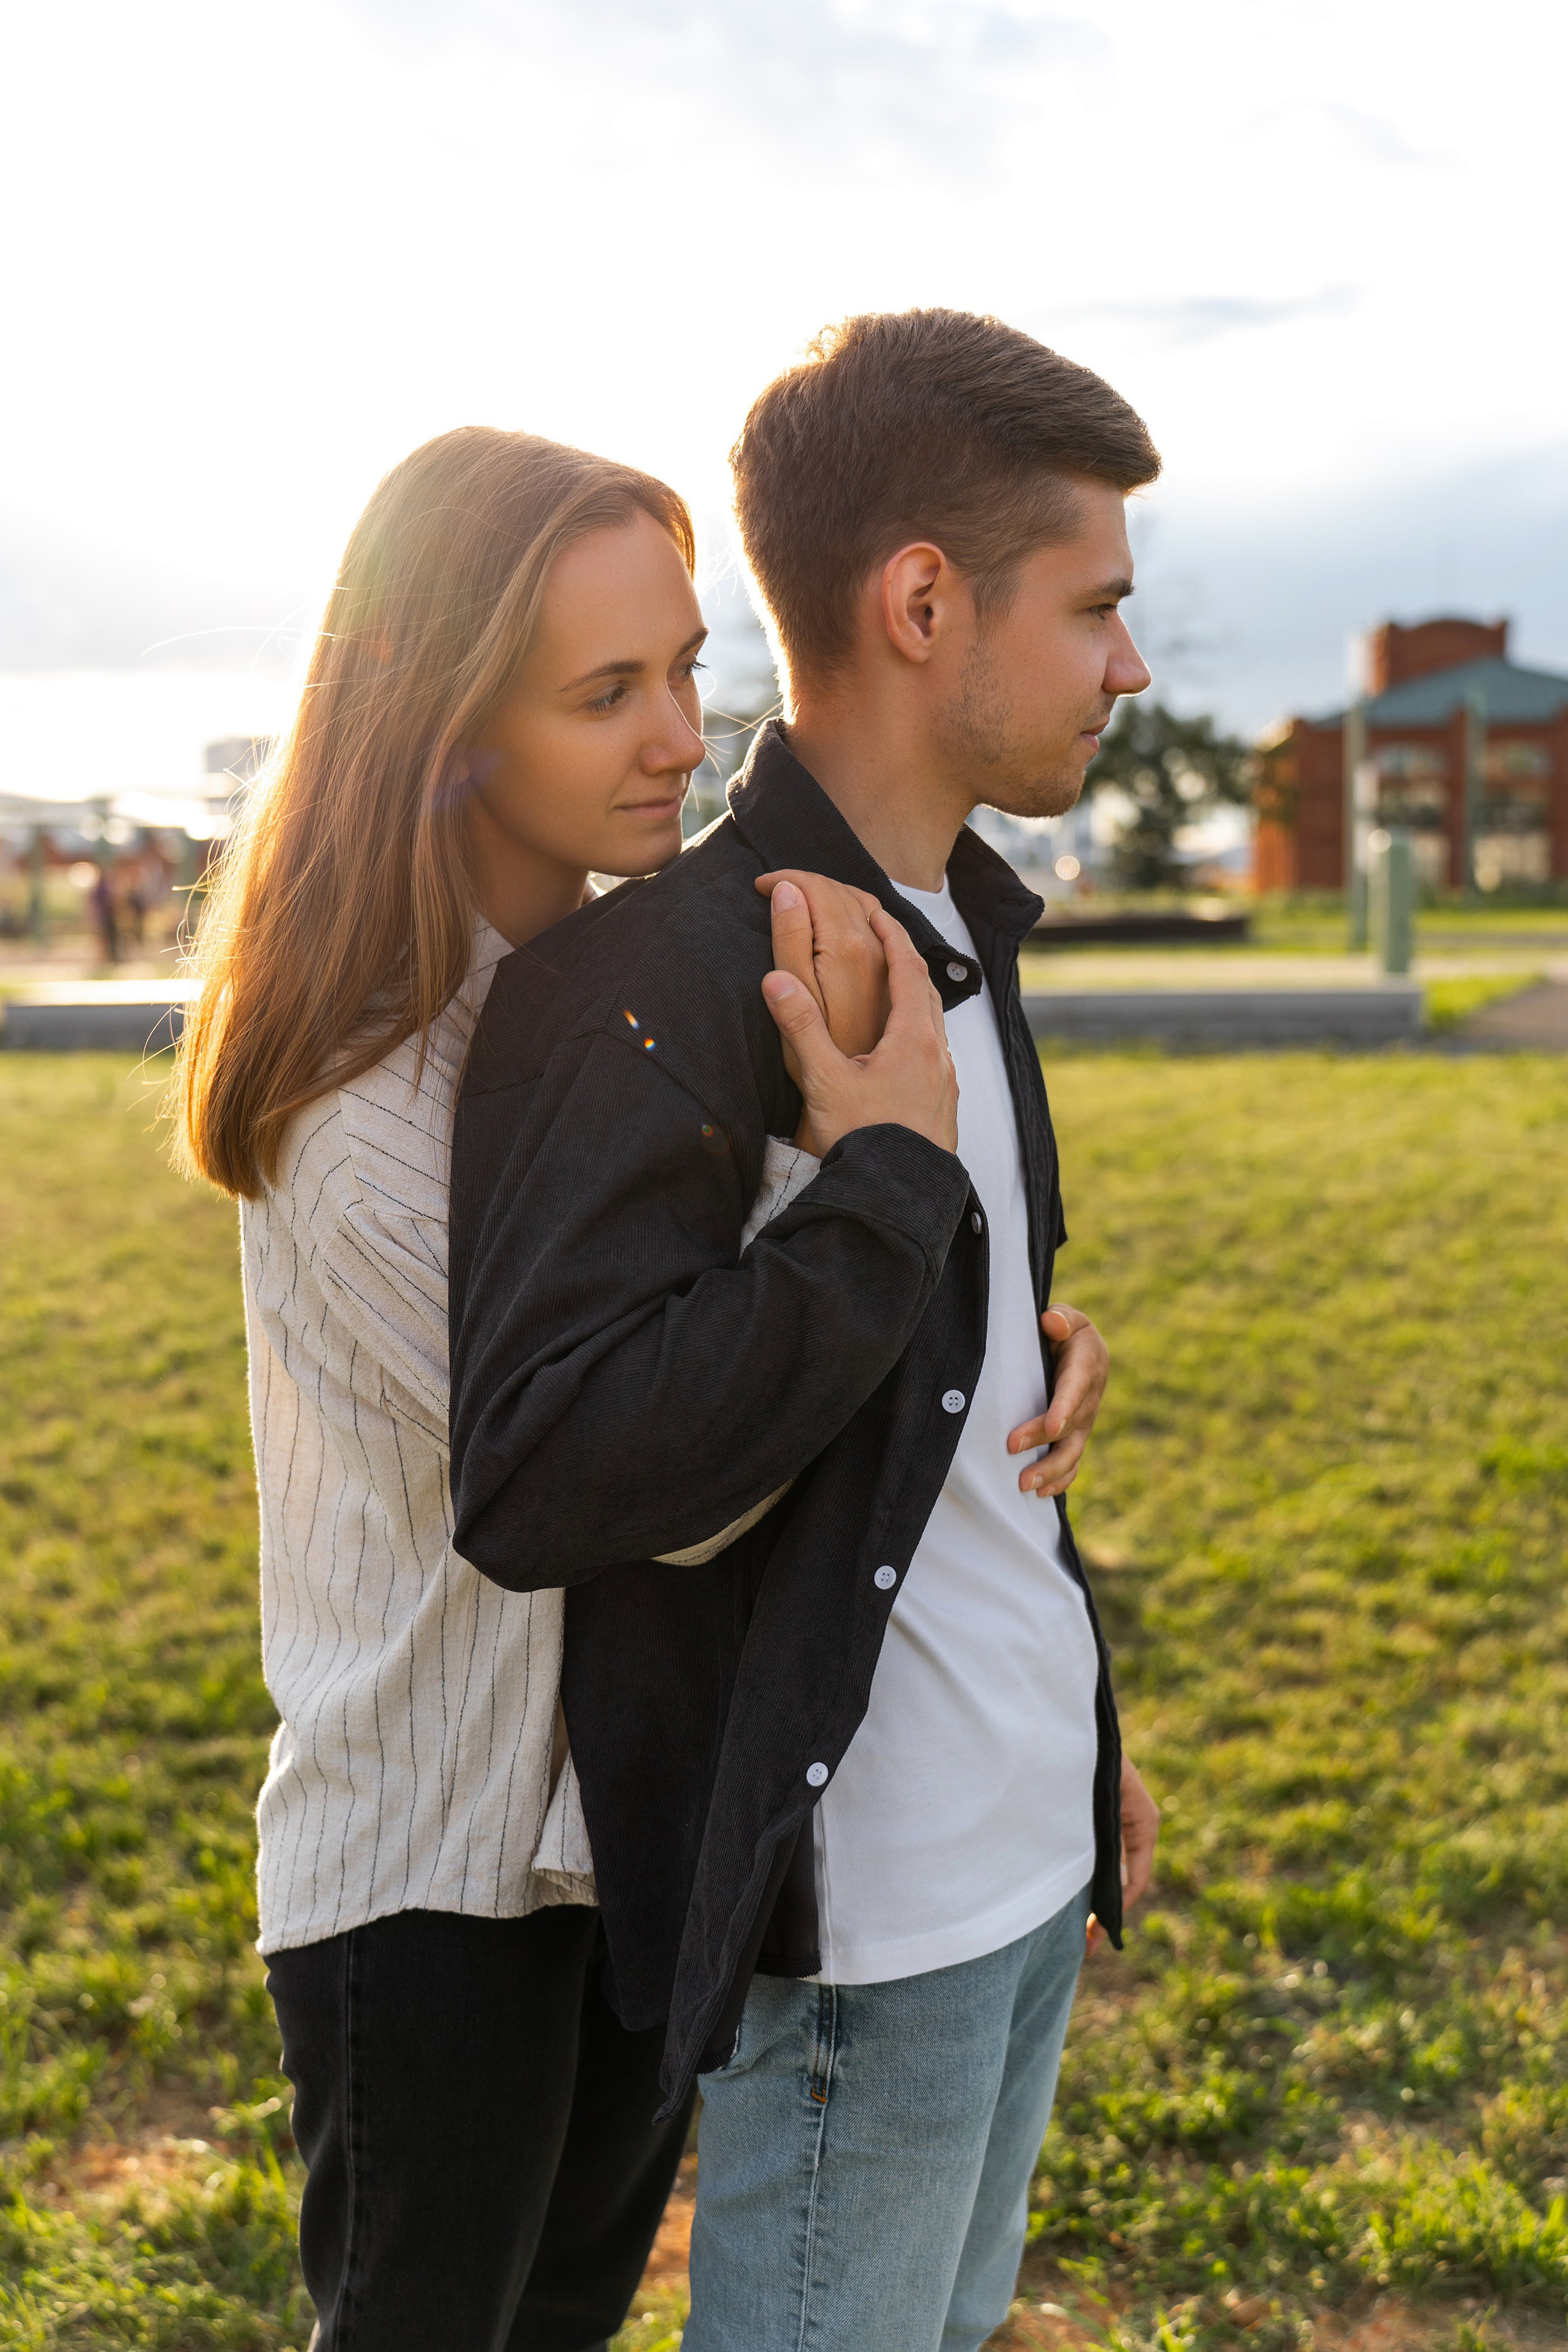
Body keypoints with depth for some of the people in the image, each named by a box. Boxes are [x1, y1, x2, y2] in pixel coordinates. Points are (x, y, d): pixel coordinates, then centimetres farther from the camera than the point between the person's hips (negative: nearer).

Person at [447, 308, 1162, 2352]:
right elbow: (535, 1482, -31)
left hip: (1034, 1855, 8)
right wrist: (893, 1180, -27)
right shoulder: (652, 983, -21)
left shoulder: (954, 939, 8)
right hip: (856, 1904, -8)